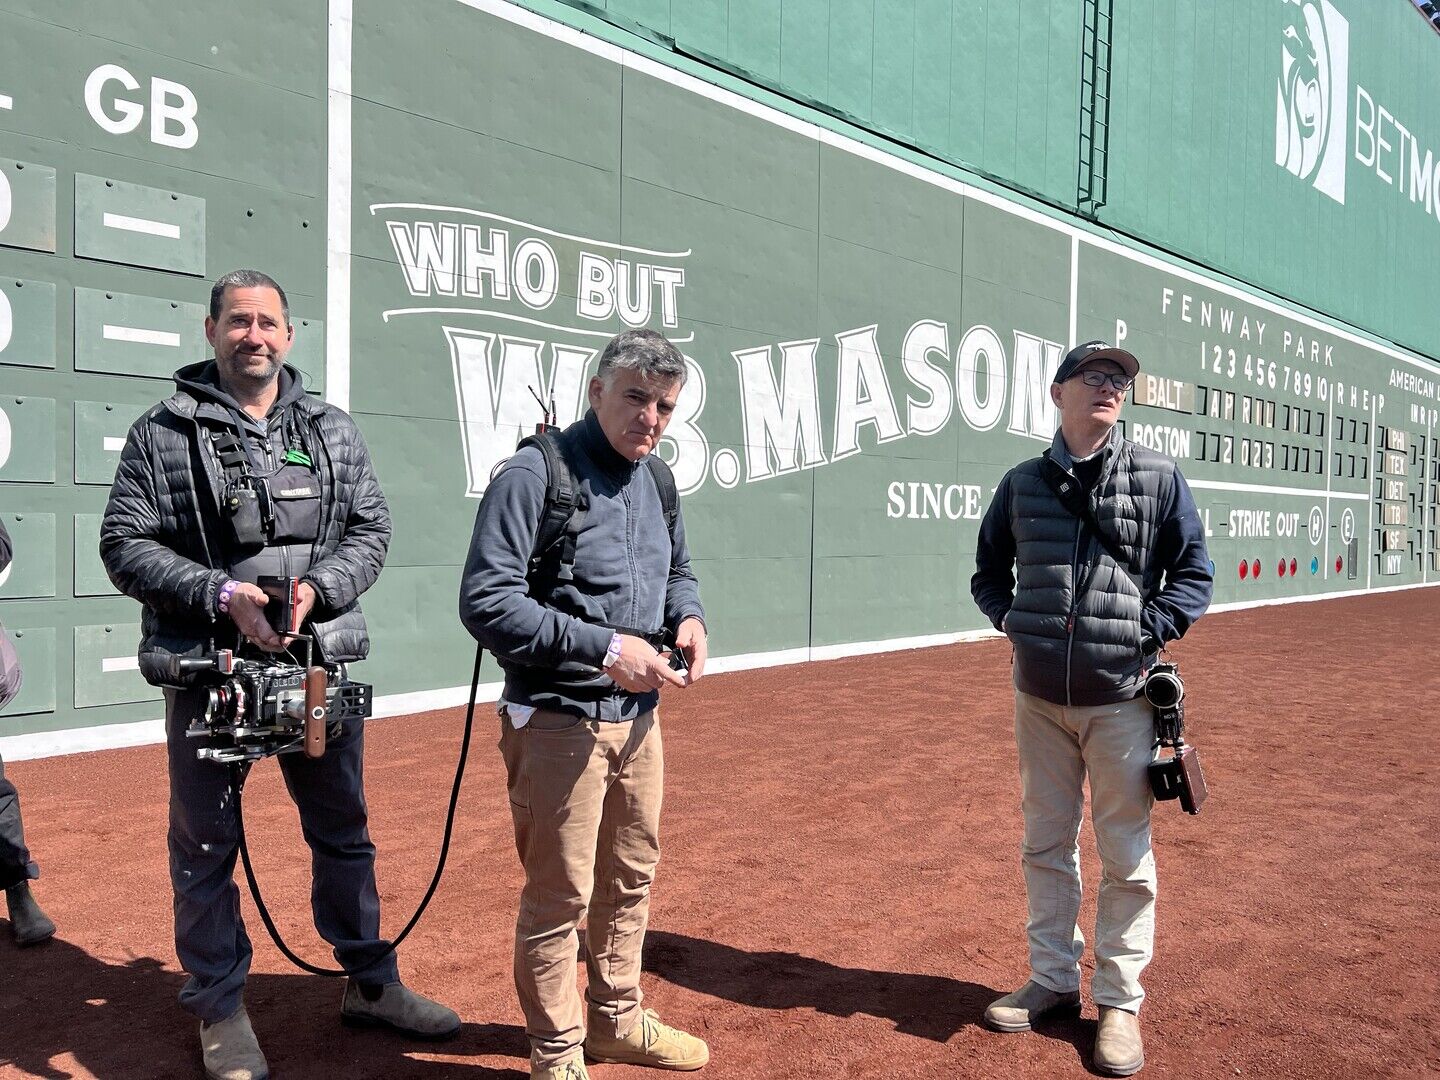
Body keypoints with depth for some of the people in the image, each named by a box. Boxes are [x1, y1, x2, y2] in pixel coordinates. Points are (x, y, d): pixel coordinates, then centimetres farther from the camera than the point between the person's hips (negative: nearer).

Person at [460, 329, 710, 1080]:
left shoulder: (657, 479, 8)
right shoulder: (536, 474, -16)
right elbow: (486, 602, -22)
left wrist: (688, 615, 1)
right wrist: (601, 647, -26)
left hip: (639, 715, 8)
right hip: (559, 722, -8)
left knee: (631, 877, 21)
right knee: (559, 895, 4)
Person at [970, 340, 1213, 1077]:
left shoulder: (1159, 478, -1)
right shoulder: (1022, 483, 5)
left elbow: (1193, 571, 2)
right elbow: (988, 570, 16)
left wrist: (1150, 634, -8)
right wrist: (1011, 621, 1)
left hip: (1121, 697, -2)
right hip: (1039, 693, 3)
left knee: (1125, 855, 5)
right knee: (1045, 845, 14)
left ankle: (1120, 1002, 21)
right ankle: (1054, 979, 30)